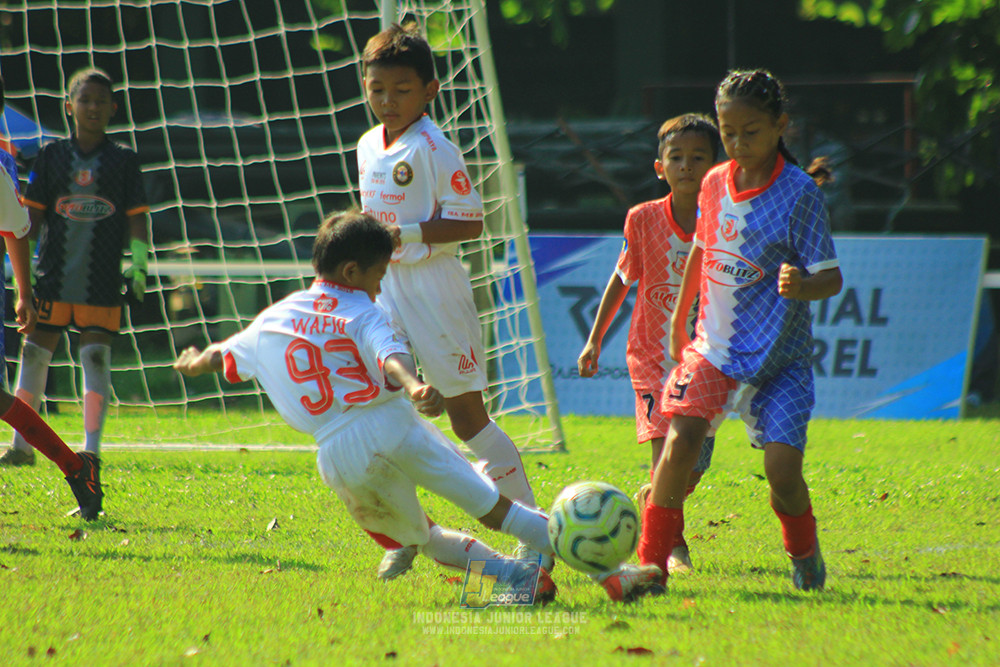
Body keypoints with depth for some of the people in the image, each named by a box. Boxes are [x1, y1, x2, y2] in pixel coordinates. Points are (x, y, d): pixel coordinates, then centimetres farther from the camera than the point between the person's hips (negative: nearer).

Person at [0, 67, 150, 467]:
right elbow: (32, 213, 10)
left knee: (96, 356, -7)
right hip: (54, 276, 2)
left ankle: (91, 449, -3)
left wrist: (139, 262, -6)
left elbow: (137, 217, 5)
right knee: (35, 352, 2)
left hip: (102, 280, -2)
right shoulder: (51, 156, 9)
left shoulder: (124, 160, 6)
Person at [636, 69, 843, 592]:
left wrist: (801, 286, -35)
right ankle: (651, 563, -12)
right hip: (714, 345, 3)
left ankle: (804, 553, 20)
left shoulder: (799, 193, -11)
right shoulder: (715, 183, 5)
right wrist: (679, 318, 30)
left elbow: (831, 277, -12)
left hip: (780, 354, -3)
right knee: (680, 439, -20)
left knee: (782, 469, -13)